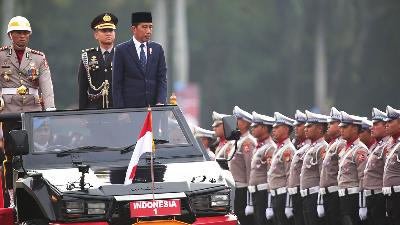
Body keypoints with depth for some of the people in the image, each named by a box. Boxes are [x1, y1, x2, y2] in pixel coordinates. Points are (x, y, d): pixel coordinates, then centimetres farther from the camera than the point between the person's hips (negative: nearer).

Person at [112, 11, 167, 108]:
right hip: (130, 107, -3)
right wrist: (120, 110, -9)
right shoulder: (121, 50, 1)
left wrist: (160, 103, -10)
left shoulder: (157, 49, 10)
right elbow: (117, 84, -1)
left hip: (154, 107, 3)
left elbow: (162, 79, 5)